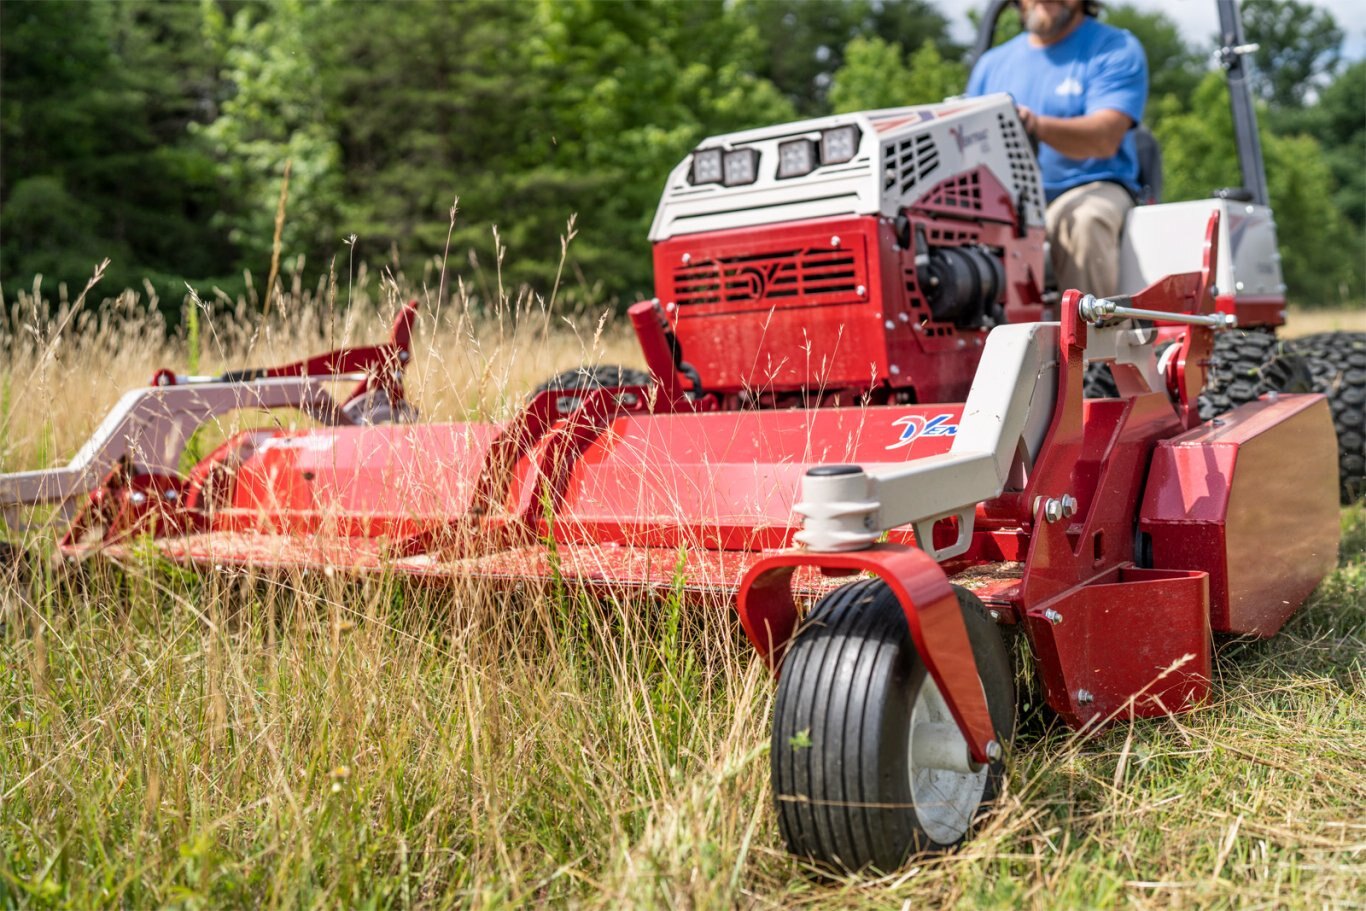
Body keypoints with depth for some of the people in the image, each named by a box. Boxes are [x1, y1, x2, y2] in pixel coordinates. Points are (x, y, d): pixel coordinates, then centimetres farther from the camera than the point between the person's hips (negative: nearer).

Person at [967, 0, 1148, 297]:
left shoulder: (1117, 49, 4)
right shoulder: (991, 63, 19)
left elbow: (1105, 138, -14)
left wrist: (1037, 126, -32)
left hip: (1090, 189, -3)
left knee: (1082, 221, -37)